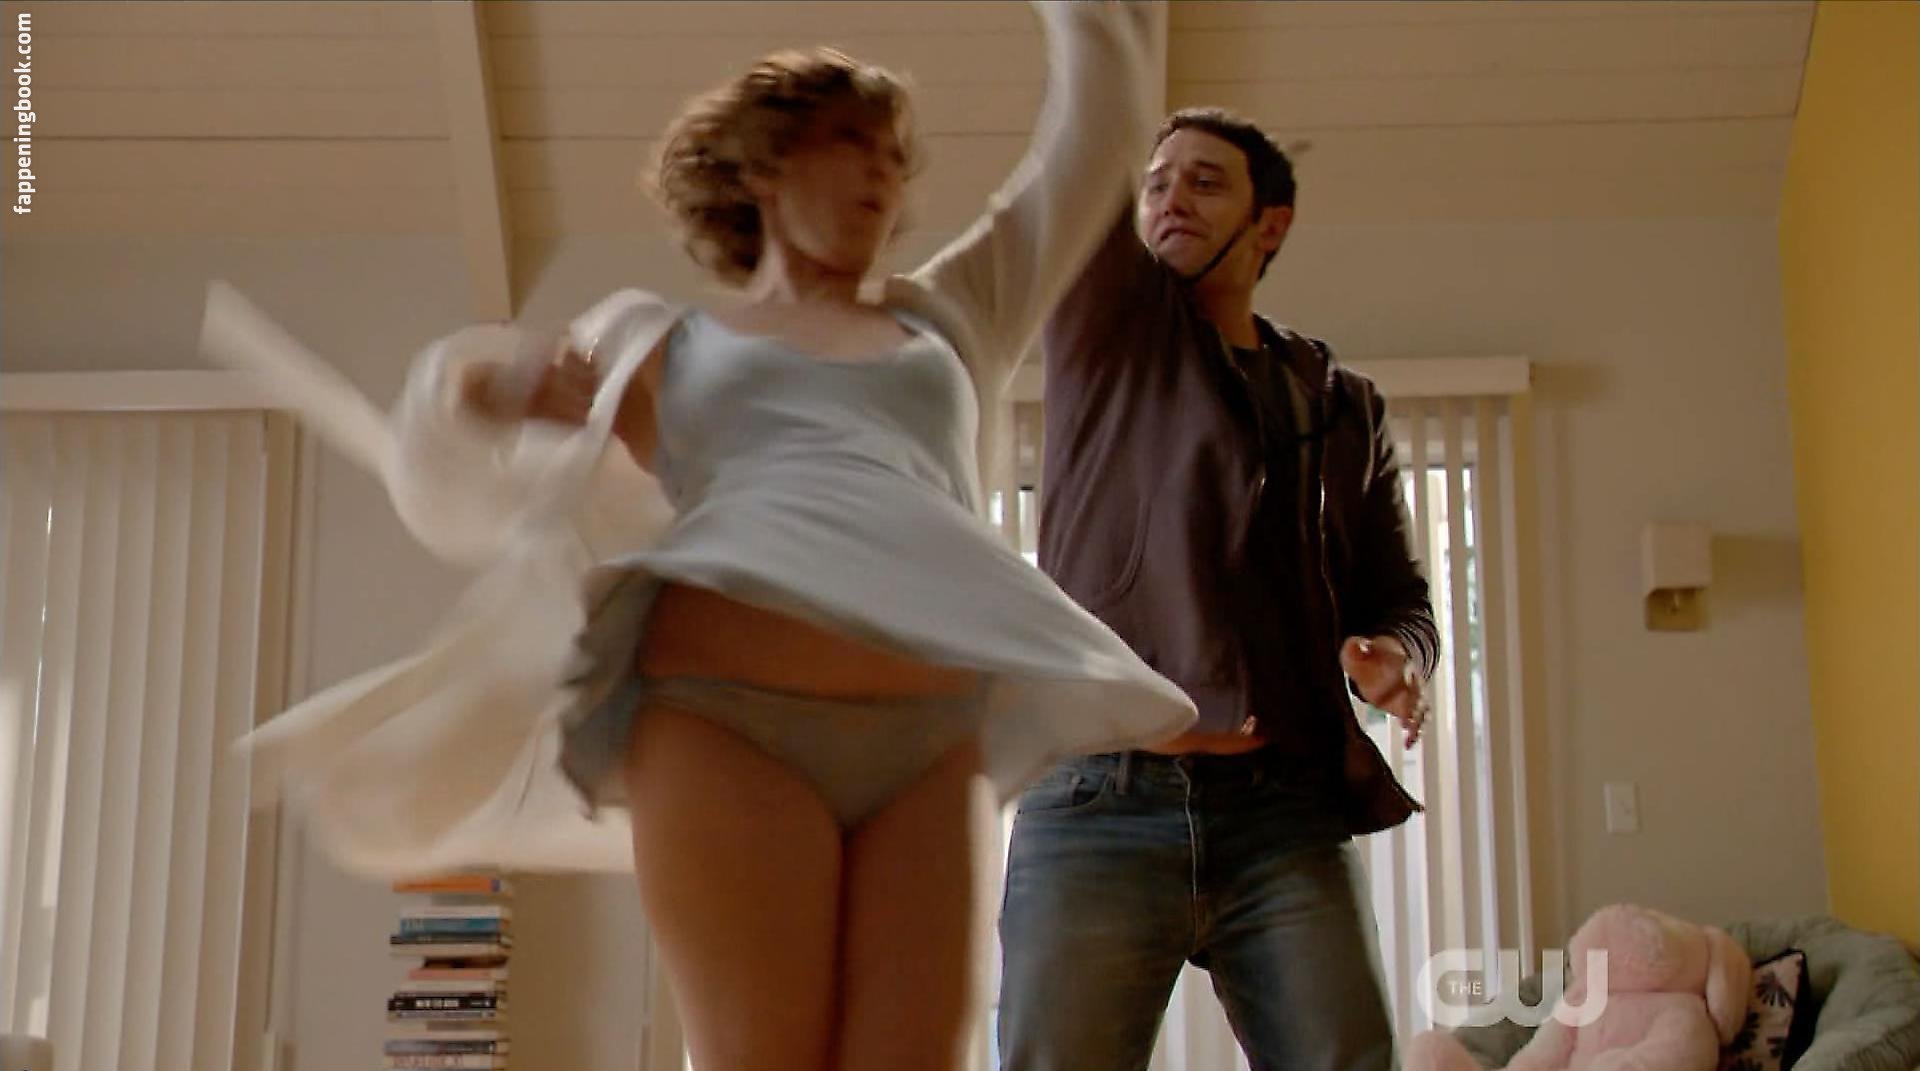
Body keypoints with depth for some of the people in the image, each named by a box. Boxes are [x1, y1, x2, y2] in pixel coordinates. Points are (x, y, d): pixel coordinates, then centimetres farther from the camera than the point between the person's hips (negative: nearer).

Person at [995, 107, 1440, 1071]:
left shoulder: (1343, 404, 19)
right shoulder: (1109, 323, 12)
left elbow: (1396, 595, 21)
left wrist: (1398, 656, -2)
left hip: (1285, 816, 2)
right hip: (1097, 806, -2)